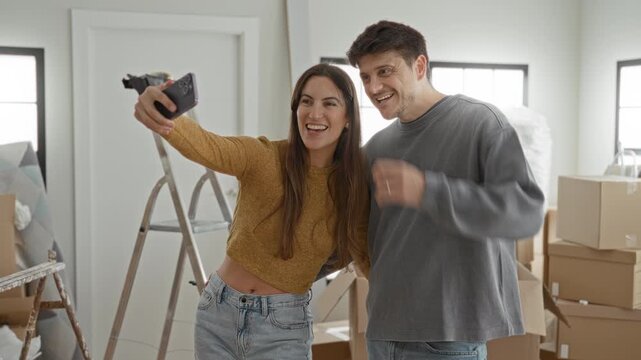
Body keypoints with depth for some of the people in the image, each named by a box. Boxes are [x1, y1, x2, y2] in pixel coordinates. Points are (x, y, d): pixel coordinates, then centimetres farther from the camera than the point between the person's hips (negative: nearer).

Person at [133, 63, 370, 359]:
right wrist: (164, 117, -54)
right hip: (219, 313, 0)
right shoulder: (263, 157, -13)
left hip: (283, 327, 0)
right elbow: (208, 147, -34)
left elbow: (372, 262, 2)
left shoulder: (354, 186, -6)